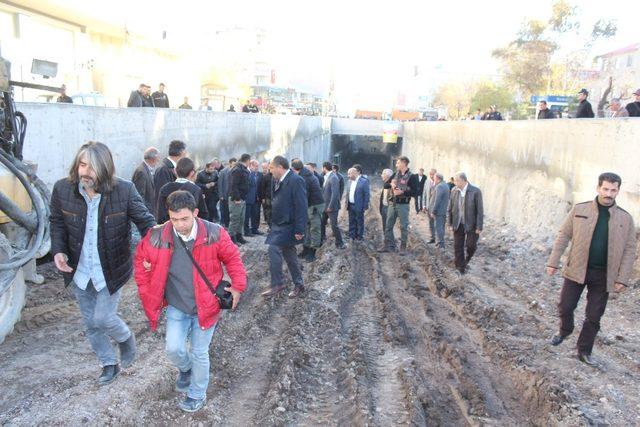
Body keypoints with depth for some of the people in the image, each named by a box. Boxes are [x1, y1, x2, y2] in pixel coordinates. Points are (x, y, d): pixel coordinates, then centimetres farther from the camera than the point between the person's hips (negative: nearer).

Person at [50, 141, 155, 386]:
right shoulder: (62, 189, -12)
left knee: (103, 319, 0)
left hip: (110, 270, -4)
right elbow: (57, 223, 5)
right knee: (91, 323, 16)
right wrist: (58, 251, -11)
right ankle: (109, 364, 40)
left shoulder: (124, 190, -21)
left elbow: (145, 221, -12)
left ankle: (125, 338, 36)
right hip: (79, 271, 4)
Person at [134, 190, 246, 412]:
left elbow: (232, 258, -4)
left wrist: (238, 286, -6)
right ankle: (185, 369, 36)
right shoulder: (157, 237, -15)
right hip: (176, 307, 2)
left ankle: (197, 394, 34)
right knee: (173, 349, -2)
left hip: (205, 306, -2)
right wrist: (145, 289, 6)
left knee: (199, 353, 8)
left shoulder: (214, 234, -19)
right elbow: (141, 259, 5)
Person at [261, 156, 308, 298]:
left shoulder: (296, 180, -18)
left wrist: (299, 230, -22)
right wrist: (273, 222, 14)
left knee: (274, 248, -16)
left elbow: (301, 207, -20)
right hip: (279, 224, 9)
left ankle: (277, 285, -4)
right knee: (289, 254, 14)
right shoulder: (278, 181, 8)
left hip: (288, 225, -9)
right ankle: (298, 284, 27)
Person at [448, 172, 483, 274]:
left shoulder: (475, 191, -15)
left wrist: (479, 227, -12)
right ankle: (461, 267, 21)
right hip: (458, 224, 3)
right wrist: (450, 224, 3)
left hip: (471, 224, -3)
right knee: (458, 247, 6)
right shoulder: (454, 191, -3)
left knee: (471, 245, 2)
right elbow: (450, 209, 5)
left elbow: (480, 211, -12)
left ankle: (467, 258, 35)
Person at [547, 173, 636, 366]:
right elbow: (563, 236, 1)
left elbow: (630, 250, 1)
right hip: (576, 269, 0)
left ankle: (584, 351, 25)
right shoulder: (579, 210, -2)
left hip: (603, 276, 1)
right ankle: (565, 330, 37)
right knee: (565, 307, 7)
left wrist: (623, 278, -5)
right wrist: (553, 261, -3)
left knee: (594, 317, 8)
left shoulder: (626, 219, 0)